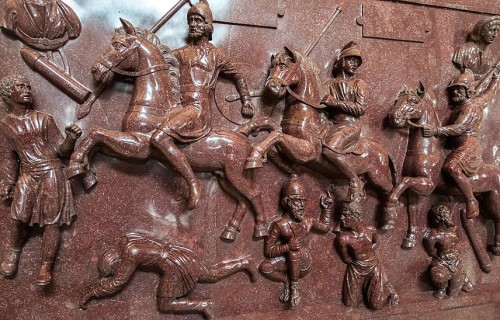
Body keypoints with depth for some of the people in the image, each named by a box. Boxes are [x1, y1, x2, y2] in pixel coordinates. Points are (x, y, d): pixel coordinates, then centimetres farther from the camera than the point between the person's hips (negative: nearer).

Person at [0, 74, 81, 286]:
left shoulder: (44, 119, 8)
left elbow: (61, 150, 6)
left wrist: (71, 139, -14)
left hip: (51, 173, -1)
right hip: (27, 175, 1)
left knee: (51, 219, -7)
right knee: (19, 216, -15)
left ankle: (46, 266, -3)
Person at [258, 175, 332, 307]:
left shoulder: (308, 222, 1)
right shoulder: (279, 225, -14)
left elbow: (325, 227, 22)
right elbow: (268, 251, -17)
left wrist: (326, 208, 13)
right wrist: (287, 246, -33)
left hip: (304, 265, 2)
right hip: (288, 263, -2)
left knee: (295, 250, -33)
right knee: (264, 267, -31)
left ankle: (294, 285, -15)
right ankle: (287, 281, -4)